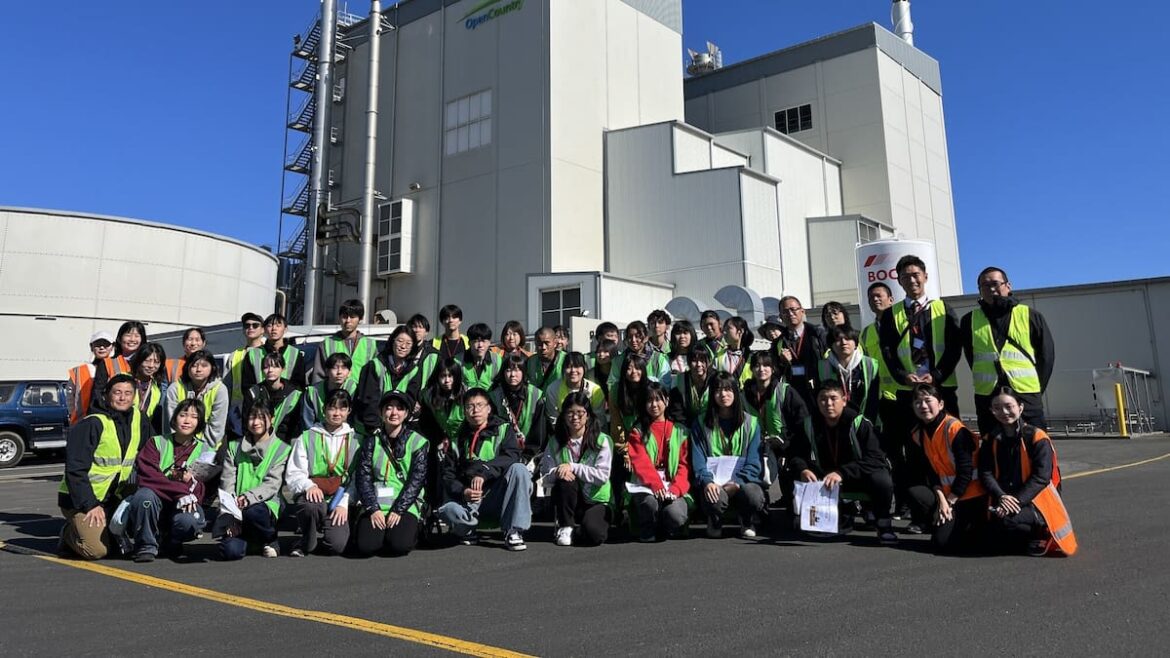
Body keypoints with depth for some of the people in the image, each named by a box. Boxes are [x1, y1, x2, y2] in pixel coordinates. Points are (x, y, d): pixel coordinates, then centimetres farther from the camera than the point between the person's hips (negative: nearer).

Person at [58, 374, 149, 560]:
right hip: (79, 500, -6)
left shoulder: (138, 420, 3)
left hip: (112, 499, 6)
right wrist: (91, 505, -19)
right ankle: (70, 534, 11)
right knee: (97, 549, -17)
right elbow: (75, 470, -17)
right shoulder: (92, 424, -16)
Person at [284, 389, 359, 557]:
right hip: (314, 494, 0)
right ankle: (305, 542, -7)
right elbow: (293, 474, 1)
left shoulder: (355, 440, 12)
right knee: (309, 505, -37)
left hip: (341, 501, 0)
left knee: (336, 545, -23)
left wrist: (344, 503, -10)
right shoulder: (307, 437, 10)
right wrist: (309, 486, -19)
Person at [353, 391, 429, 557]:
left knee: (399, 545, -25)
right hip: (376, 506, 2)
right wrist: (373, 509, -12)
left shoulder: (418, 442, 2)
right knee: (366, 545, -21)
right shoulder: (371, 442, 9)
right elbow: (363, 477, 2)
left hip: (406, 506, -2)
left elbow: (416, 480, -4)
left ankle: (411, 529, 8)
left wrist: (397, 510, -13)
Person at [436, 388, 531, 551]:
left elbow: (511, 456, -10)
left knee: (518, 469, -29)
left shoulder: (503, 429, 8)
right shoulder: (458, 440, 14)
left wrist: (483, 472, -25)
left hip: (500, 498, 0)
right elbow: (447, 474, 7)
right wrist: (462, 492, -14)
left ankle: (513, 531, -23)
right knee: (447, 510, -32)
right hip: (470, 501, 1)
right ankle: (468, 531, 3)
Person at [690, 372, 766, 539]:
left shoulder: (751, 423, 7)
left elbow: (753, 463, 0)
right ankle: (715, 521, 5)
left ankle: (747, 522, 5)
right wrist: (707, 482, -20)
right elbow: (698, 462, 0)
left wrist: (736, 483, -16)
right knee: (715, 499, -35)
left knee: (754, 496, -33)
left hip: (743, 480, 1)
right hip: (714, 483, -1)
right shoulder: (702, 424, 6)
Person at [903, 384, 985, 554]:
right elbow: (928, 471, 1)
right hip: (945, 493, 7)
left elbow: (966, 471, -17)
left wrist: (950, 501, -14)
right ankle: (942, 524, 1)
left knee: (945, 543, -18)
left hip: (970, 496, -6)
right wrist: (940, 497, -14)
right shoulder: (917, 434, 3)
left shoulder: (956, 430, -17)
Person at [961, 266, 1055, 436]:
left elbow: (1047, 354, 7)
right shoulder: (970, 320, 7)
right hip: (987, 399, 1)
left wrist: (1037, 388, 4)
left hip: (1027, 398, -1)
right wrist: (985, 383, 6)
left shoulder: (1030, 316, 4)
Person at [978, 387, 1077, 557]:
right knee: (997, 545, -13)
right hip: (1003, 501, 5)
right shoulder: (990, 440, 8)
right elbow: (985, 473, -1)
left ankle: (1043, 532, -2)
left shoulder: (1037, 438, -6)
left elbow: (1041, 477, -14)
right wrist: (1001, 497, -19)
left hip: (1034, 501, -4)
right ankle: (1028, 535, 17)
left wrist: (1017, 500, -23)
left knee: (1007, 520, -34)